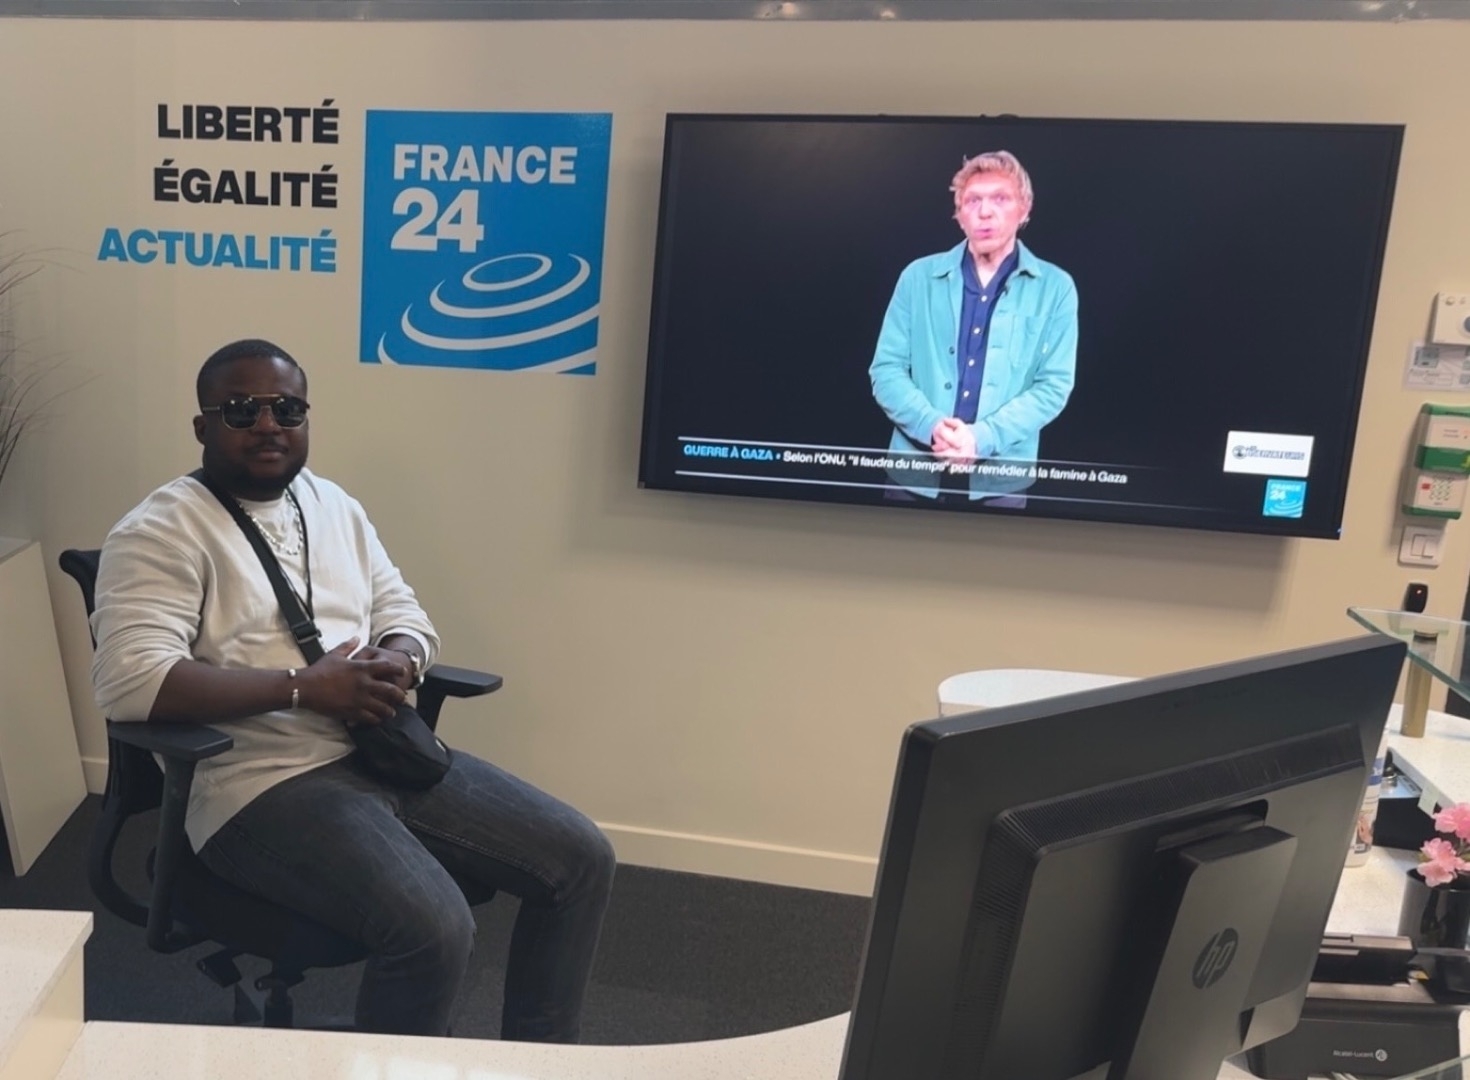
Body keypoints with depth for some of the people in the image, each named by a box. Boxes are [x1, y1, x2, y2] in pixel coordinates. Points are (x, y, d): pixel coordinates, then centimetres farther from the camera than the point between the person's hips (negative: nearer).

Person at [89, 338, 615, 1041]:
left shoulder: (335, 505, 15)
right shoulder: (160, 532, -6)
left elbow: (407, 617, 17)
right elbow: (129, 680, -20)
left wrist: (397, 663, -8)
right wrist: (305, 687, -22)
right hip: (263, 783, -7)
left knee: (581, 858, -1)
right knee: (434, 928, -30)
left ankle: (535, 1059, 18)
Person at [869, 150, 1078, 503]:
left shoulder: (1054, 288, 2)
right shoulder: (918, 277, 5)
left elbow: (1053, 385, -3)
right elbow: (886, 370, 1)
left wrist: (983, 437, -17)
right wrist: (931, 425, -16)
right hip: (915, 474, 1)